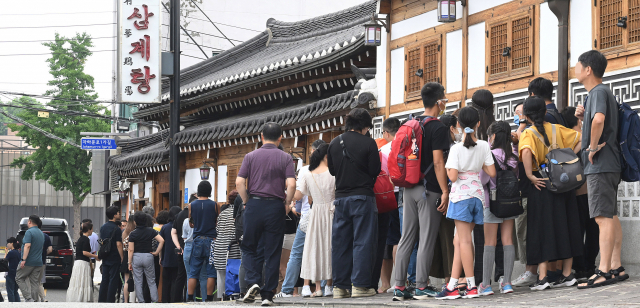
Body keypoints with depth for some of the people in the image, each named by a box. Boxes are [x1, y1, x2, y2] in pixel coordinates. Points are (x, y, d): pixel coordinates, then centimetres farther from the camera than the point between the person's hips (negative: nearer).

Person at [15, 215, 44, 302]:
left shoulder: (29, 232, -11)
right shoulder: (41, 233, 16)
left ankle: (28, 298, -9)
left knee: (19, 278, 4)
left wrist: (23, 259, -25)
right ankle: (34, 300, 3)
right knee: (34, 282, 8)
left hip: (29, 262, -7)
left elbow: (27, 246, -21)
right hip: (38, 262, 7)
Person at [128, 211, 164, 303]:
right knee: (151, 281, 10)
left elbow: (131, 250, -7)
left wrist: (130, 263, -1)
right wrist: (157, 252, -2)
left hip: (136, 257, -2)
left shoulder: (133, 234, -6)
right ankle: (154, 301, 4)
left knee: (138, 282, 6)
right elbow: (161, 240, -10)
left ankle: (141, 301, 4)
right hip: (148, 256, 2)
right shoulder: (151, 231, -1)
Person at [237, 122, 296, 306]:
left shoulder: (251, 156, 4)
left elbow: (239, 182, -5)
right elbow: (291, 184, -9)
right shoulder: (285, 158, 3)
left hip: (254, 205, 0)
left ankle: (253, 282, -8)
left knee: (249, 248, 13)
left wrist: (246, 201, 7)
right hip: (275, 207, 0)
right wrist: (287, 204, 5)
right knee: (272, 252, 3)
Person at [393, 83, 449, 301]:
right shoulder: (438, 128, -10)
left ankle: (399, 287, 7)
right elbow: (438, 162, -16)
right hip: (429, 189, -7)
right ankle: (421, 286, 0)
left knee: (407, 237, 8)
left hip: (410, 188, 7)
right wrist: (445, 192, -14)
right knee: (427, 239, -1)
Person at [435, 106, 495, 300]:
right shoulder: (484, 146, 2)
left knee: (464, 240, -3)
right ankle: (452, 286, 7)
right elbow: (492, 172, 2)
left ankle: (472, 285, -6)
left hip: (461, 195, -5)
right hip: (477, 195, 5)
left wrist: (446, 168, 5)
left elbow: (452, 176, -14)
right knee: (459, 240, 9)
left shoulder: (457, 148, -11)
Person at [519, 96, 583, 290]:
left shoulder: (528, 133, -7)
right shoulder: (557, 129, 6)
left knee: (543, 230, 0)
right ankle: (567, 275, 14)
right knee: (565, 227, 11)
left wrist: (530, 175, -19)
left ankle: (542, 277, -5)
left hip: (542, 185, -4)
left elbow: (526, 151, -28)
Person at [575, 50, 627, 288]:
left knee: (604, 217, -12)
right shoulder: (601, 92, 19)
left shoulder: (599, 92, -13)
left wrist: (593, 146, -22)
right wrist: (583, 117, 9)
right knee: (611, 217, 11)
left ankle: (604, 271, -15)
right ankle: (616, 267, 14)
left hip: (600, 165, -11)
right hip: (606, 165, 11)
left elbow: (599, 119, -33)